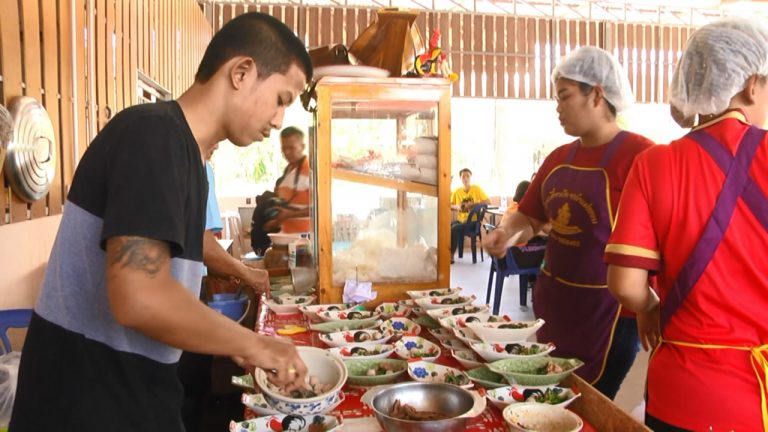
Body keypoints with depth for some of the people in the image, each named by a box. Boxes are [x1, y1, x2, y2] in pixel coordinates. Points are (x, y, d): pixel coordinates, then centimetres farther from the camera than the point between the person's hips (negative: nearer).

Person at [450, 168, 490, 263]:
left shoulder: (477, 189, -3)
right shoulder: (457, 191, 7)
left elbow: (488, 201, -8)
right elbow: (449, 205, 12)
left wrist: (472, 204, -17)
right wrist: (456, 206, -11)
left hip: (473, 221, -5)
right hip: (460, 220, 5)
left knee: (454, 229, -30)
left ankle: (451, 256, -20)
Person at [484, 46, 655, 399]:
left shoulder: (637, 154, -14)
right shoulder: (559, 159, 7)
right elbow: (529, 216, 15)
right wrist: (506, 233, -6)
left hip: (605, 311, -7)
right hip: (552, 301, 7)